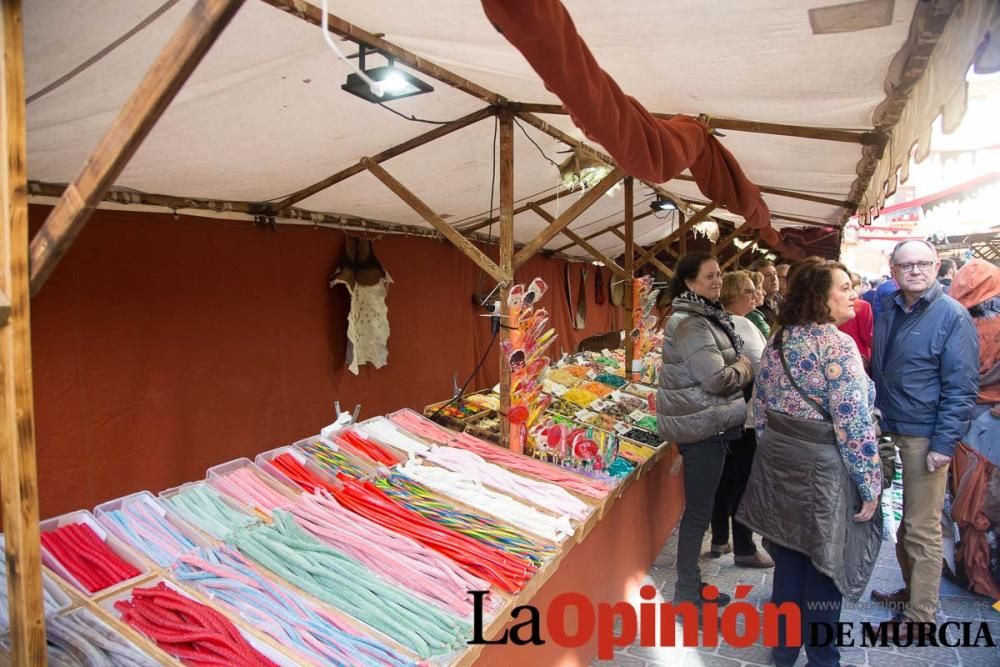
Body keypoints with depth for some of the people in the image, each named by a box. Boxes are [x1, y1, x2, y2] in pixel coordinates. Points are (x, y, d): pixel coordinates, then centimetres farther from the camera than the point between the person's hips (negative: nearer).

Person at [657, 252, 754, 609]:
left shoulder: (707, 315, 13)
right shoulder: (690, 324, -20)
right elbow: (718, 379, -24)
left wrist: (736, 367, 5)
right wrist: (744, 369, -6)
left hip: (710, 422, 10)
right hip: (701, 425, -10)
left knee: (700, 505, 18)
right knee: (698, 509, -2)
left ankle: (692, 583, 31)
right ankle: (686, 594, 11)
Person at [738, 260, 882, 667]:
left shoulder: (777, 340, 4)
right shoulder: (836, 345, -18)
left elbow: (760, 407, 10)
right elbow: (854, 423, -19)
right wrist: (870, 484, -11)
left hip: (779, 462, 7)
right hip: (822, 469, -7)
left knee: (789, 557, 18)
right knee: (824, 564, 10)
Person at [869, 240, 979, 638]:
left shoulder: (952, 316, -10)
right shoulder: (885, 309, 7)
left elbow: (961, 388, -12)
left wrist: (944, 444, -16)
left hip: (925, 436, -6)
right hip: (888, 430, 6)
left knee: (922, 529, 3)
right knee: (904, 520, 17)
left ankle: (919, 616, 16)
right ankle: (911, 589, 34)